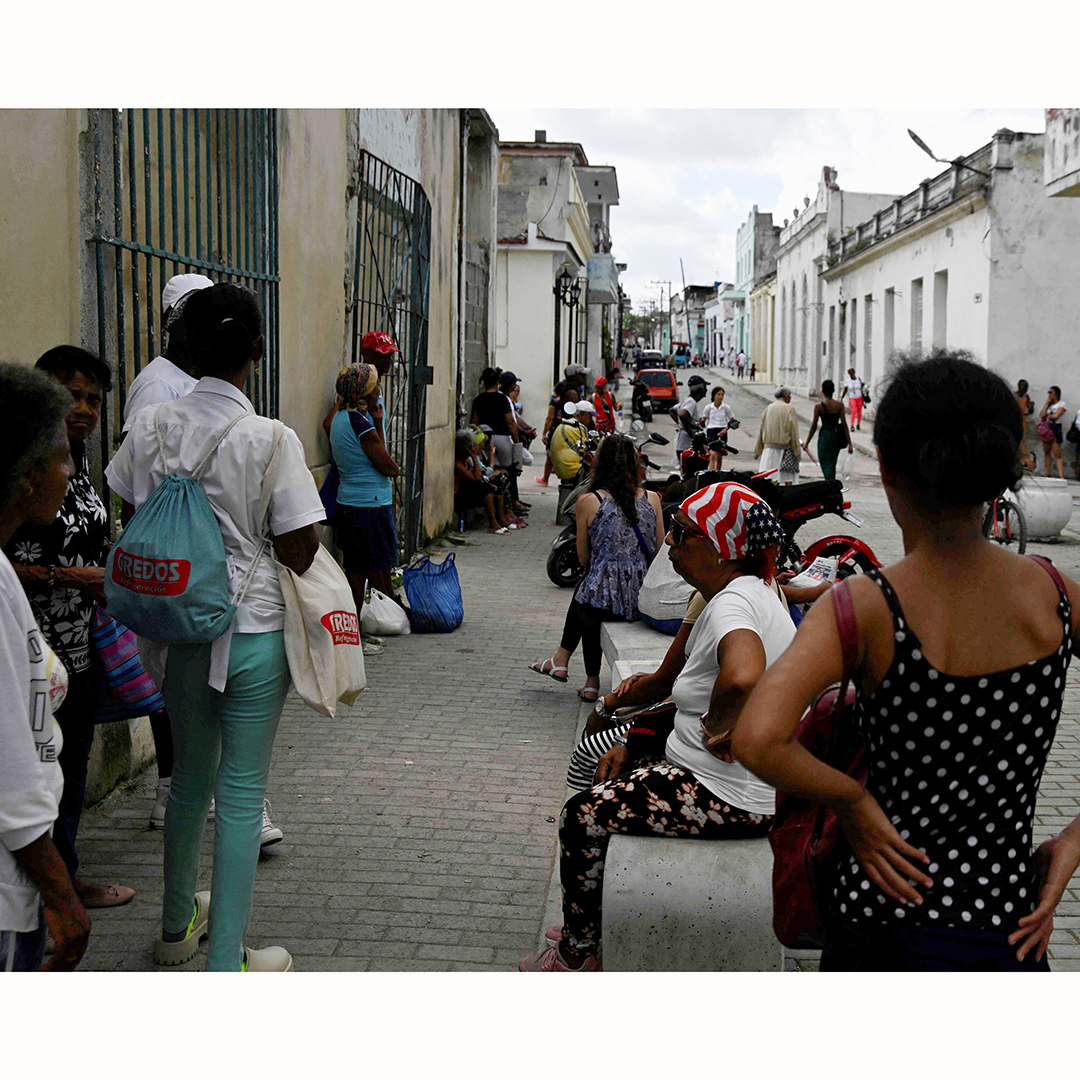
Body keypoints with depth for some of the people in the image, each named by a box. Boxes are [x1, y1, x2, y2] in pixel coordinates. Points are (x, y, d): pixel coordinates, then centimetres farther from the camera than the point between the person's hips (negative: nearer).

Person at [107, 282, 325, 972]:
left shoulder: (152, 428, -4)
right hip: (255, 633, -5)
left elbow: (131, 517, 6)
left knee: (190, 778, 22)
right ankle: (226, 964, 10)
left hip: (180, 631, 5)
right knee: (241, 794, 4)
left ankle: (179, 925, 39)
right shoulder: (271, 440, -17)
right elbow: (300, 550, -15)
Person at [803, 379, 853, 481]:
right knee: (832, 465, 20)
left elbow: (813, 427, -7)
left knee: (826, 466, 0)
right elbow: (844, 425, -4)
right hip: (836, 437, 4)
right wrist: (849, 444, -2)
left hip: (825, 437, -4)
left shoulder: (819, 406, -10)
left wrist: (806, 443, 3)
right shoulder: (839, 405, -2)